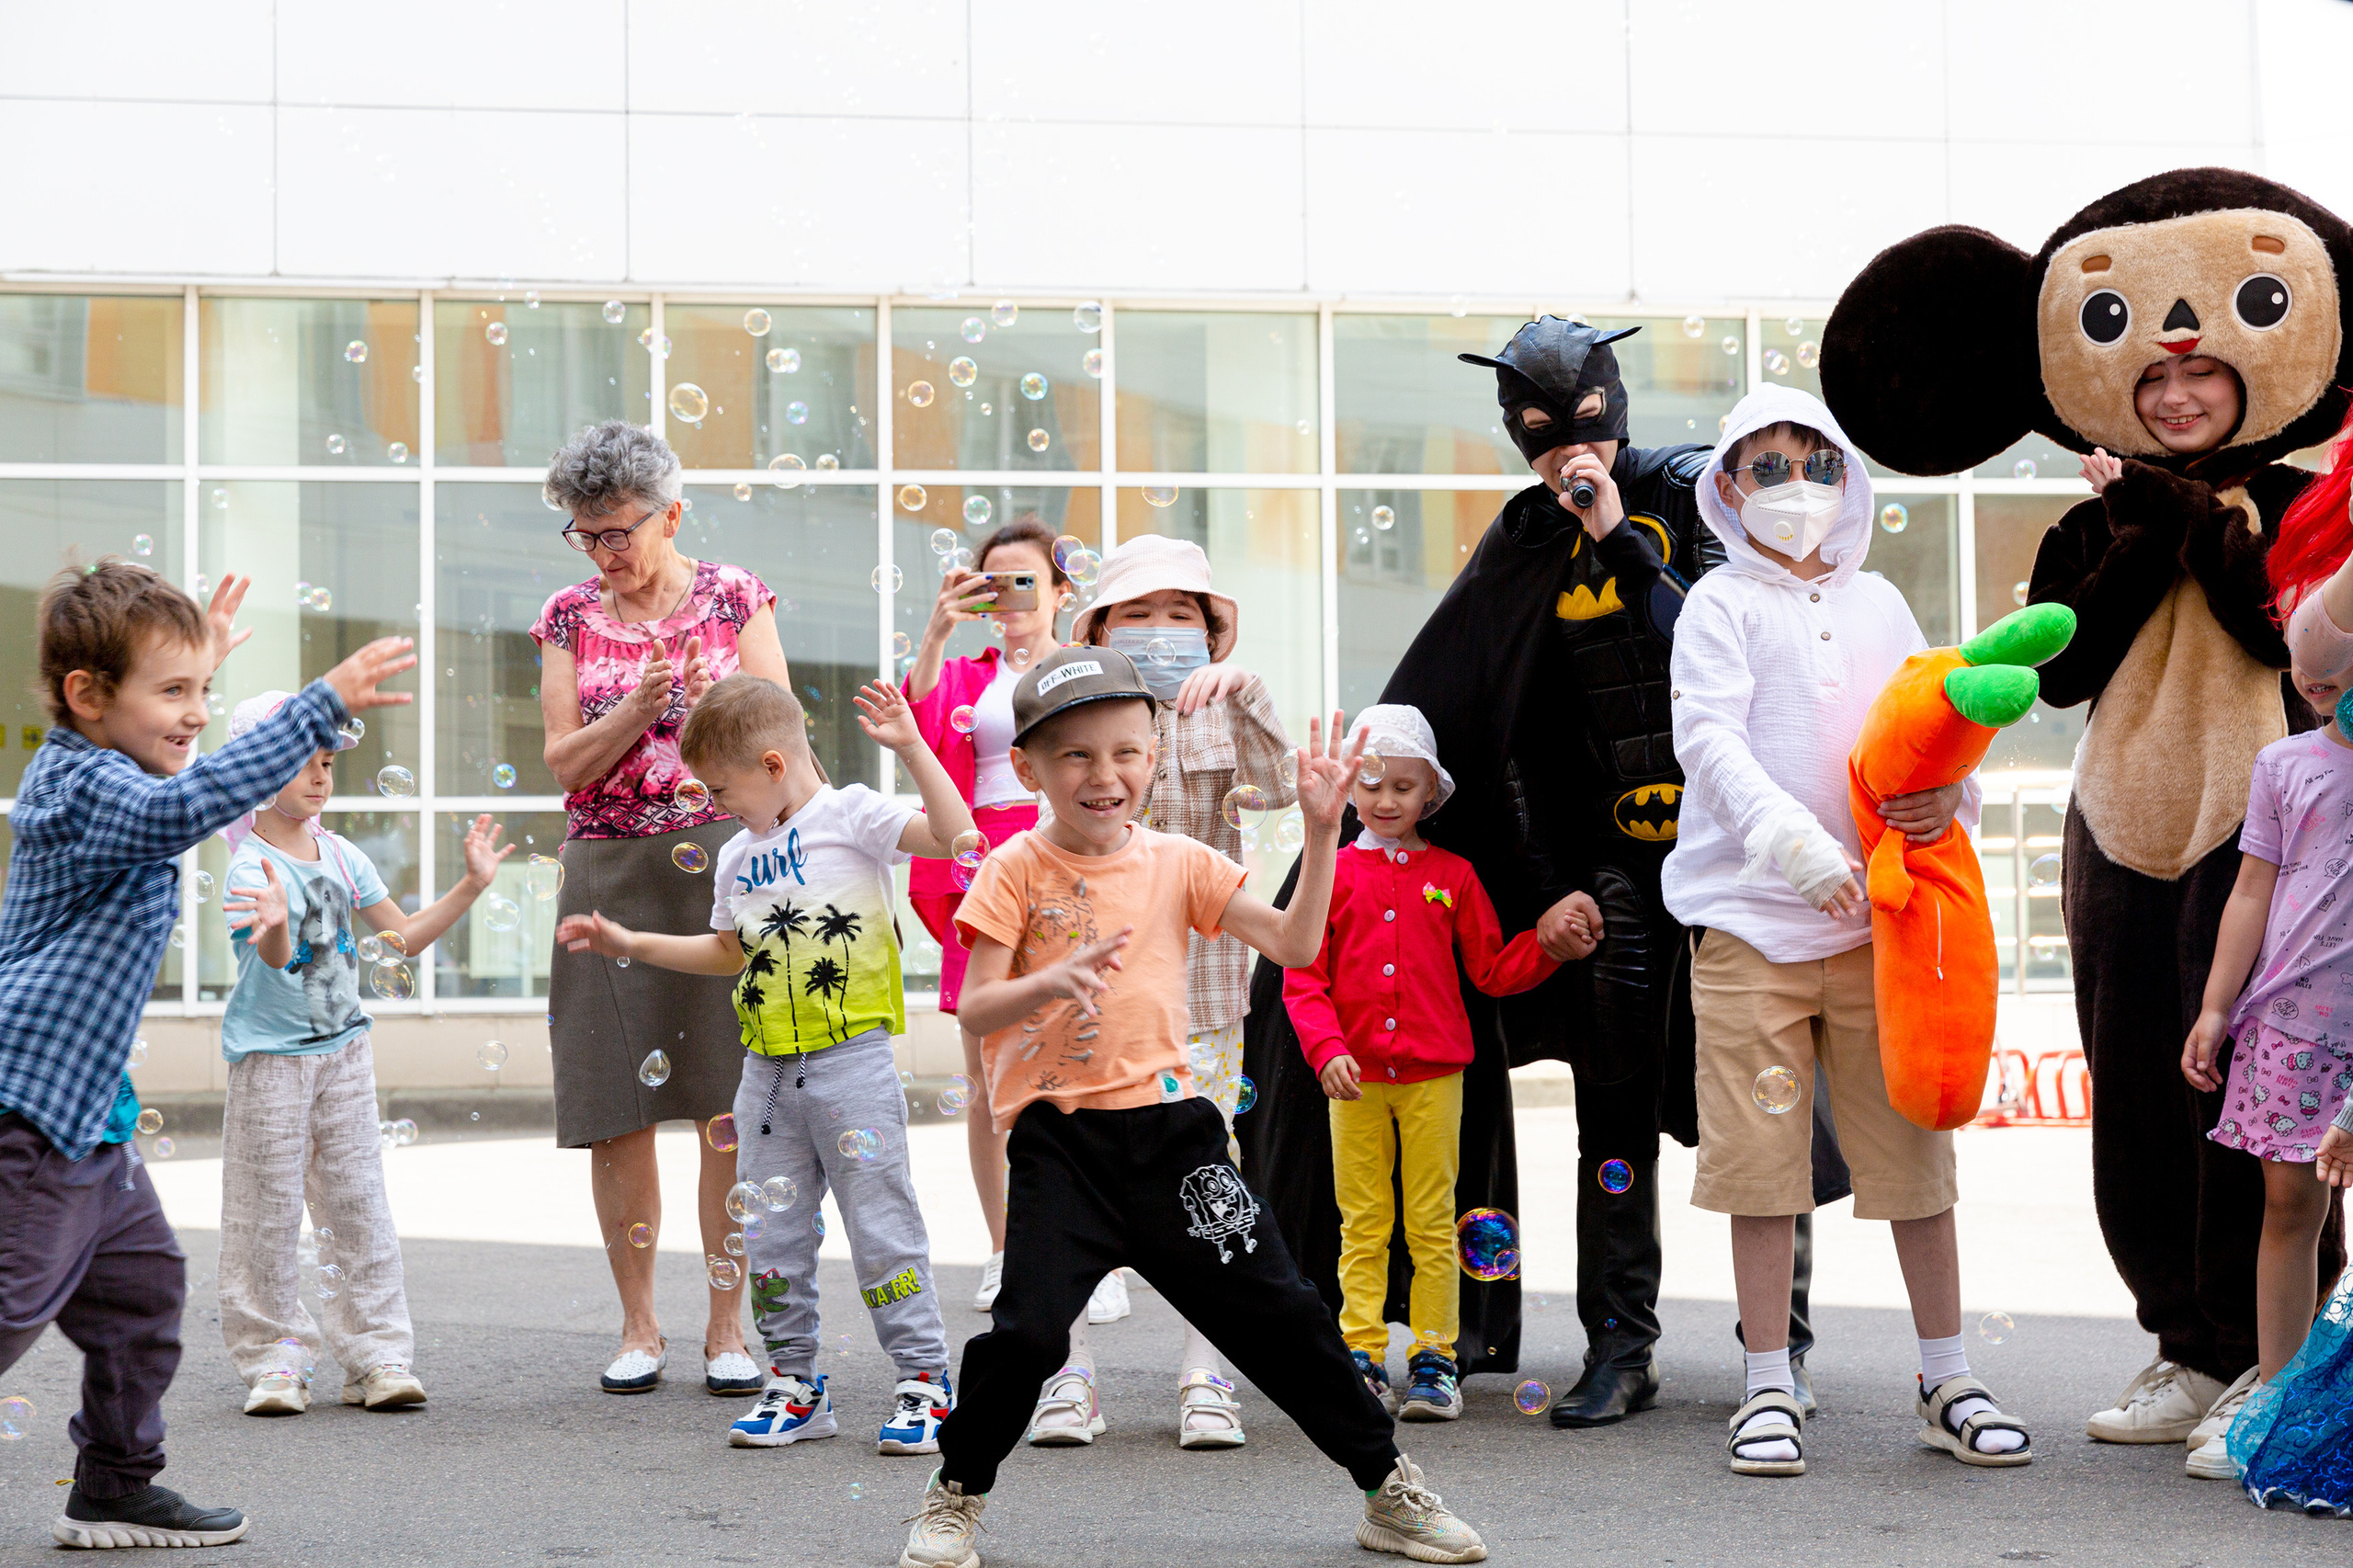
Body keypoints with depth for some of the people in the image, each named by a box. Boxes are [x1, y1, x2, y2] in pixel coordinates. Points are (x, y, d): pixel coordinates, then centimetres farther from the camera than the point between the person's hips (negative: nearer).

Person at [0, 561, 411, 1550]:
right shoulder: (86, 792, -17)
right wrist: (325, 703, -38)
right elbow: (191, 804, -38)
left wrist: (196, 659, 40)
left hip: (86, 1109, 11)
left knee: (142, 1283, 16)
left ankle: (115, 1489, 26)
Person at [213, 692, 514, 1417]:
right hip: (270, 1055, -5)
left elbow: (405, 937, 14)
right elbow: (276, 956, -30)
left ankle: (379, 1356, 9)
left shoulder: (342, 856, 6)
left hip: (343, 1051, 6)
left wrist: (472, 883, 7)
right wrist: (275, 926, -53)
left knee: (359, 1204, 5)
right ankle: (272, 1359, 9)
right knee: (266, 1212, -1)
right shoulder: (253, 867, -14)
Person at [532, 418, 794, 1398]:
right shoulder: (571, 617, 9)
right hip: (610, 876, 1)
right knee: (618, 1114, 1)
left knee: (732, 1111, -3)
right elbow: (565, 763, 2)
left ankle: (728, 1327, 6)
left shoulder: (732, 597, 5)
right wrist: (639, 707, -13)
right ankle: (639, 1327, 12)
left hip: (724, 862, -1)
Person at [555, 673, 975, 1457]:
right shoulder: (737, 859, 15)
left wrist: (910, 747, -23)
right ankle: (795, 1380, 18)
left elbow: (956, 836, -19)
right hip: (768, 1068, 7)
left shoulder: (850, 816, -5)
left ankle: (923, 1378, 4)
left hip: (851, 1060, -7)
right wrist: (631, 944, 28)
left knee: (880, 1221, -5)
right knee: (770, 1231, 7)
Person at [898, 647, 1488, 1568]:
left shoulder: (1178, 863, 7)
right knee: (1026, 1330, -16)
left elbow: (1293, 944, 3)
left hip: (1170, 1125, 3)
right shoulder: (1017, 870, -3)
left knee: (1278, 1310, 4)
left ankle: (1391, 1491, 17)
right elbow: (975, 1010, -8)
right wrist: (1050, 984, -28)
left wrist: (1321, 830, -5)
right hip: (1059, 1139, -3)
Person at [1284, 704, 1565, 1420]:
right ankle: (1364, 1358, 8)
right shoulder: (1333, 874, 4)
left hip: (1433, 1075, 0)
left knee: (1432, 1225, 2)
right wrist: (1327, 1051, -13)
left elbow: (1492, 971, 10)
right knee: (1362, 1226, 4)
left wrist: (1551, 946, -5)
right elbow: (1304, 978, 1)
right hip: (1356, 1078, 0)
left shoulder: (1452, 876, 7)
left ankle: (1434, 1360, 7)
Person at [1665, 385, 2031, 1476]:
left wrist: (1948, 796, -10)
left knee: (1914, 1147, 4)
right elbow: (1709, 740, -10)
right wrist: (1793, 841, -25)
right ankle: (1768, 1390, 10)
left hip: (1878, 918, 3)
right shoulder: (1722, 604, 3)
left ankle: (1947, 1383, 14)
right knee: (1760, 1158, 0)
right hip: (1752, 916, -3)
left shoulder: (1878, 604, 16)